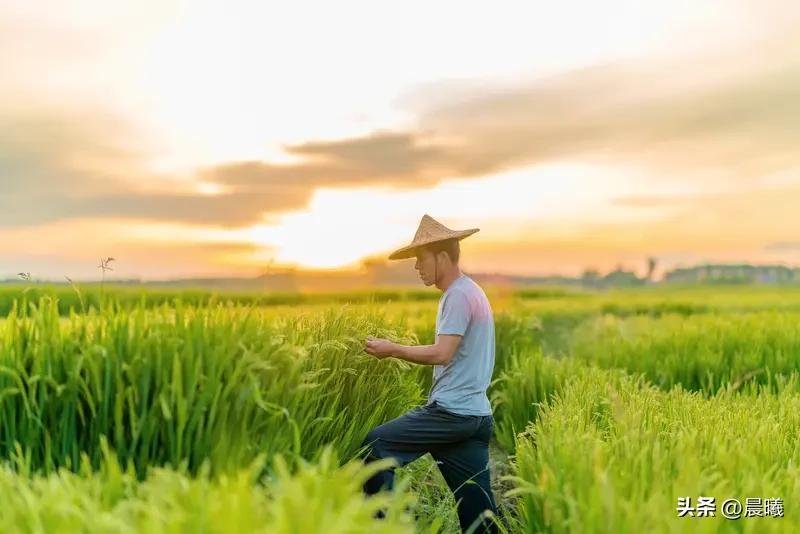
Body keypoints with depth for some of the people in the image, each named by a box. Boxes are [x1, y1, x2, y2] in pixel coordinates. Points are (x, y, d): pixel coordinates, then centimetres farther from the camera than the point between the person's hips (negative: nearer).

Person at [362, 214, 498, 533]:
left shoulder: (458, 294, -12)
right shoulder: (470, 291, 19)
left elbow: (442, 354, -21)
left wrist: (393, 350, -12)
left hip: (452, 412, -10)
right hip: (476, 415, 10)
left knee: (376, 444, 0)